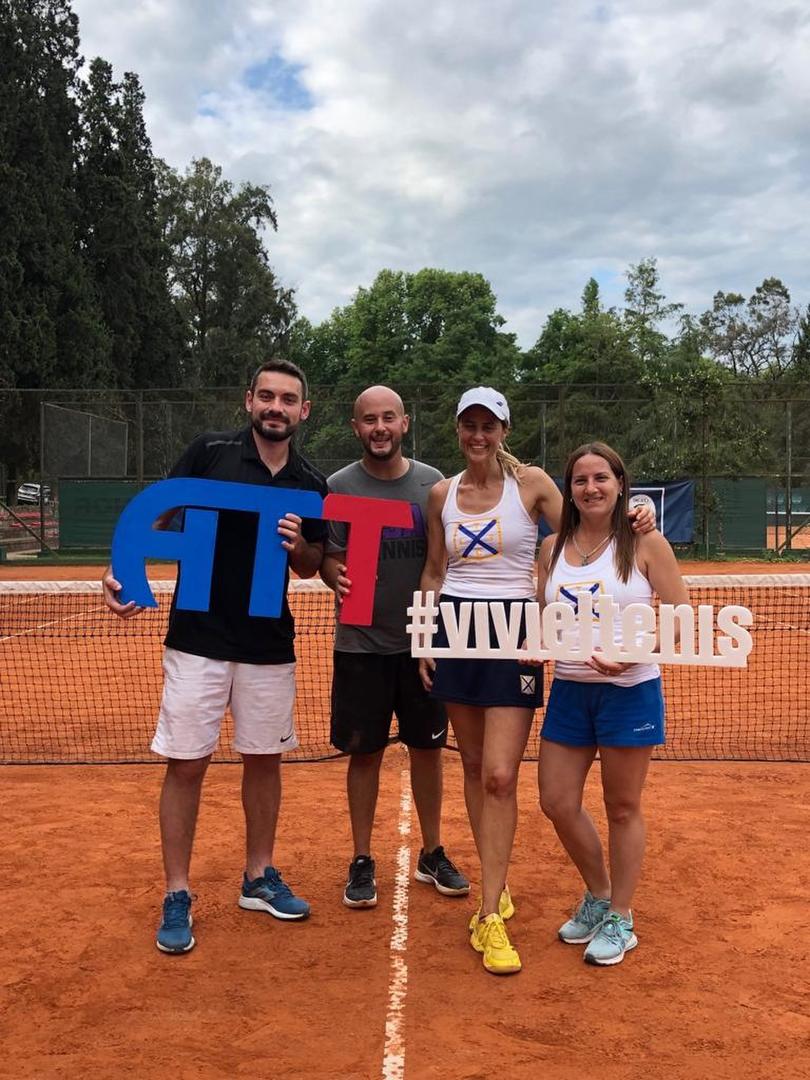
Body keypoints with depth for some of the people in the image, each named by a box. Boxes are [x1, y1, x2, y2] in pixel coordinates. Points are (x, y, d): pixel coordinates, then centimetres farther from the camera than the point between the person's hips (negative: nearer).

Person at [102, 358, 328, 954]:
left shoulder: (311, 484, 3)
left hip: (269, 643, 3)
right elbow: (157, 519, -3)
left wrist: (298, 545, -10)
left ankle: (259, 878, 31)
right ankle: (177, 897, 16)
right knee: (187, 765, 1)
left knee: (265, 760, 13)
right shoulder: (210, 451, -5)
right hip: (199, 639, -3)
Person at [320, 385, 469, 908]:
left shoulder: (432, 483, 2)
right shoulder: (339, 486, -2)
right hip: (361, 645, -1)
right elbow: (327, 557, -2)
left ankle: (433, 854, 28)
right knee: (365, 753, 6)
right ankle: (362, 861, 22)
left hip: (424, 641, 2)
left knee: (428, 748, 11)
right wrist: (337, 577, -23)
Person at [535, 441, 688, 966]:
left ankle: (619, 920, 27)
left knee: (622, 808, 8)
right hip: (569, 689, 5)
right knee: (558, 803, 7)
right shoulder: (552, 547, 6)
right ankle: (598, 897, 33)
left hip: (629, 690, -4)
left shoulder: (645, 543, -7)